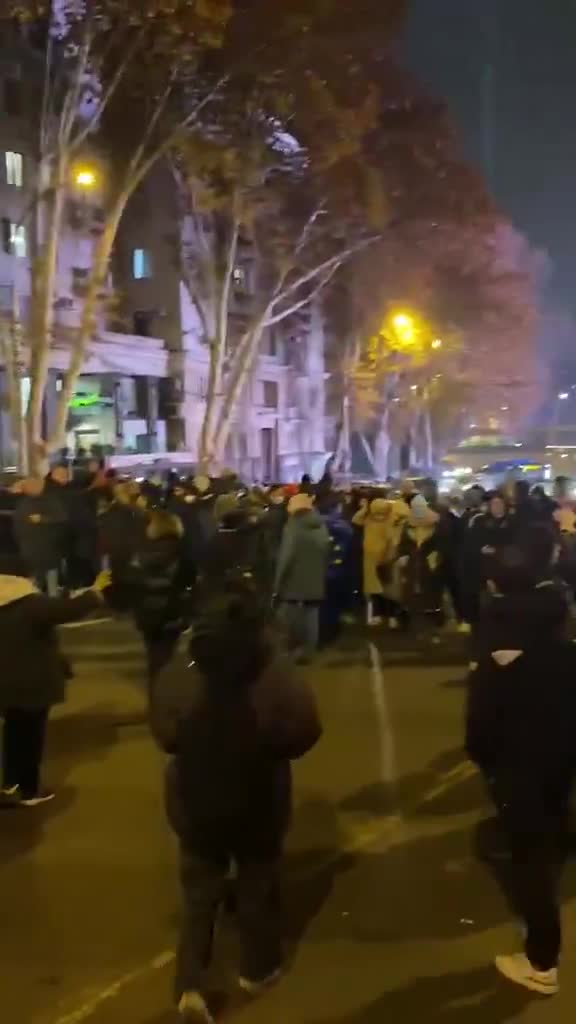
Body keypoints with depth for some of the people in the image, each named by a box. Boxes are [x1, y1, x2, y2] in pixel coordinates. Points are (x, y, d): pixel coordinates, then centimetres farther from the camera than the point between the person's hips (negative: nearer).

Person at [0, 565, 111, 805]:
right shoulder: (31, 604, -20)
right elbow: (70, 609, -22)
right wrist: (95, 590, -9)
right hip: (33, 683, -6)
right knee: (31, 735, 5)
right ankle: (29, 792, 15)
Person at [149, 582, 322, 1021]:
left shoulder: (178, 676, -18)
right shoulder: (277, 678, -22)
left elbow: (166, 735, -9)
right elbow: (303, 734, -16)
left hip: (196, 799, 1)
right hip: (258, 799, -1)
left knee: (200, 888, 17)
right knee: (258, 882, 21)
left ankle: (191, 983, 8)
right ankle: (259, 968, 36)